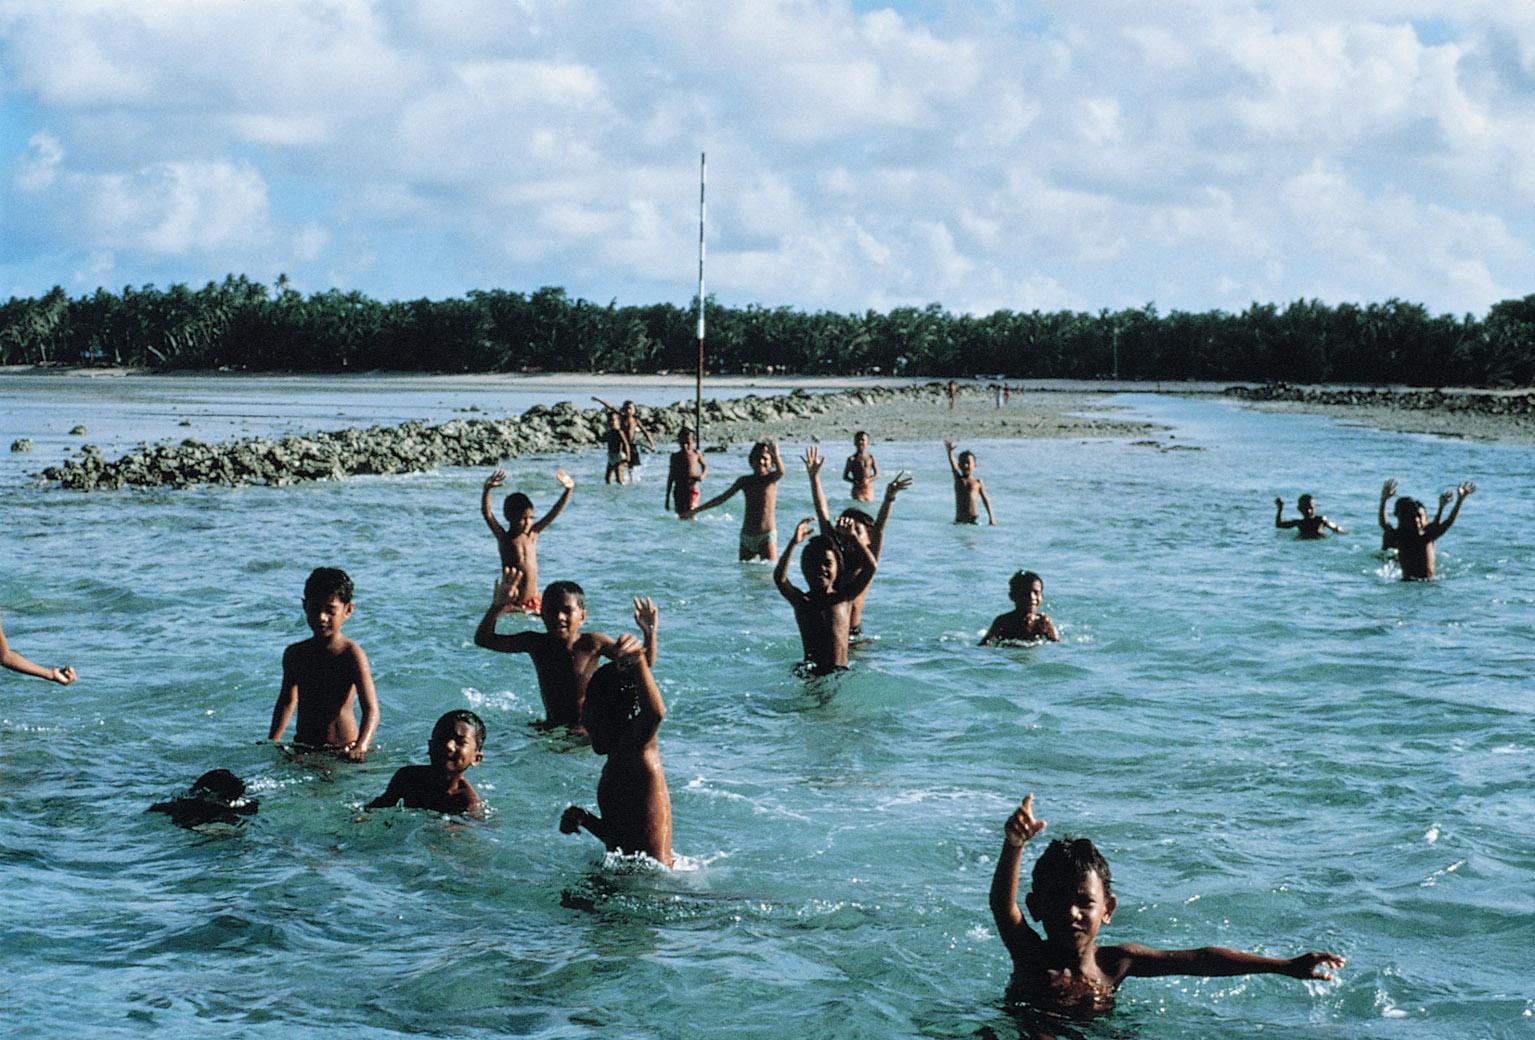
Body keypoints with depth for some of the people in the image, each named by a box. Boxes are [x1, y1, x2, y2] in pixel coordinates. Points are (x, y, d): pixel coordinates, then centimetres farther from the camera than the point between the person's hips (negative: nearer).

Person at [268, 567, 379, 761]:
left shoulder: (351, 654, -11)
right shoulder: (294, 654, 8)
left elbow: (371, 710, -19)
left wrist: (361, 747, -36)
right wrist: (271, 743, 13)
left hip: (343, 750, -5)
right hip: (302, 748, 5)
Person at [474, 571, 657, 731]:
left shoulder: (593, 644, -12)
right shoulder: (537, 643, -4)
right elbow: (483, 639, -2)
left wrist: (649, 633, -31)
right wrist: (497, 608, -18)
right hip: (552, 728, 4)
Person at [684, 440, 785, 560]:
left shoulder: (771, 478, -1)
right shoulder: (744, 481, 8)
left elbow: (780, 472, -25)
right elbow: (722, 498, 13)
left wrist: (776, 455, -47)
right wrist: (696, 510, 13)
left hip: (767, 537, -4)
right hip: (746, 536, 4)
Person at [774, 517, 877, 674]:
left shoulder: (843, 598, 7)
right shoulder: (802, 601, 5)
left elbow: (870, 567, -2)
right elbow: (779, 577, -13)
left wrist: (852, 538, -1)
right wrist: (793, 543, -19)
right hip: (811, 670, -1)